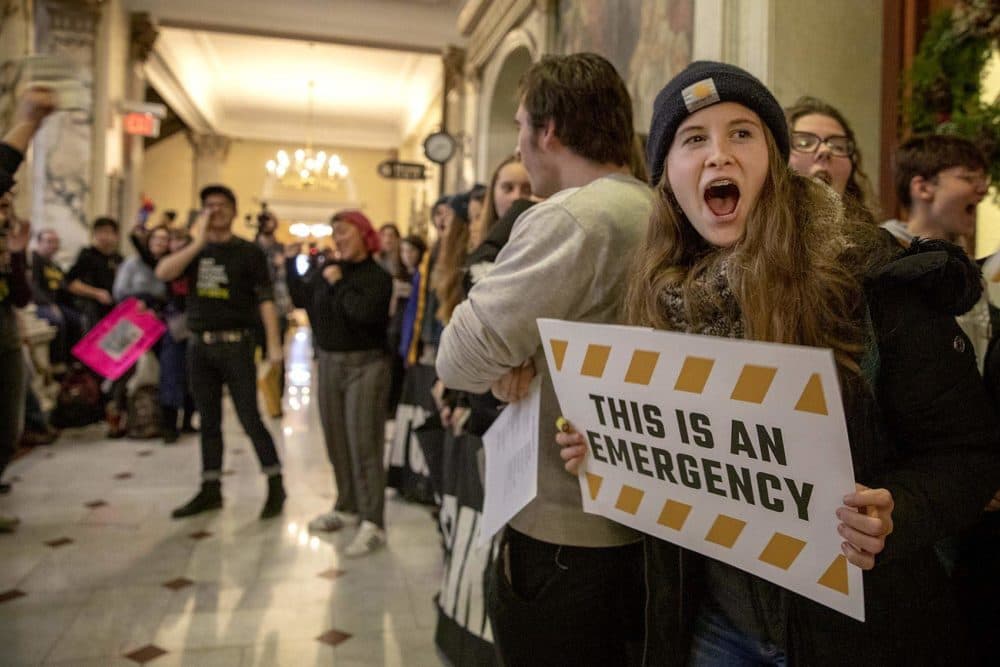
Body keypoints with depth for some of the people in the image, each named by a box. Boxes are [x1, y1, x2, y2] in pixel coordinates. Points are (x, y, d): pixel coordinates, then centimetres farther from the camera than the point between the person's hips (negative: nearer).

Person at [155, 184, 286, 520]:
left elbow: (265, 299, -7)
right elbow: (162, 273, -6)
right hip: (199, 345, 4)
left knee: (250, 418, -3)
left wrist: (274, 344, -16)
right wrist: (198, 243, -14)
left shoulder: (249, 251, -1)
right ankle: (211, 489, 20)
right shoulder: (193, 249, 11)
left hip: (235, 344, -4)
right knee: (209, 421, 11)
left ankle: (275, 485, 9)